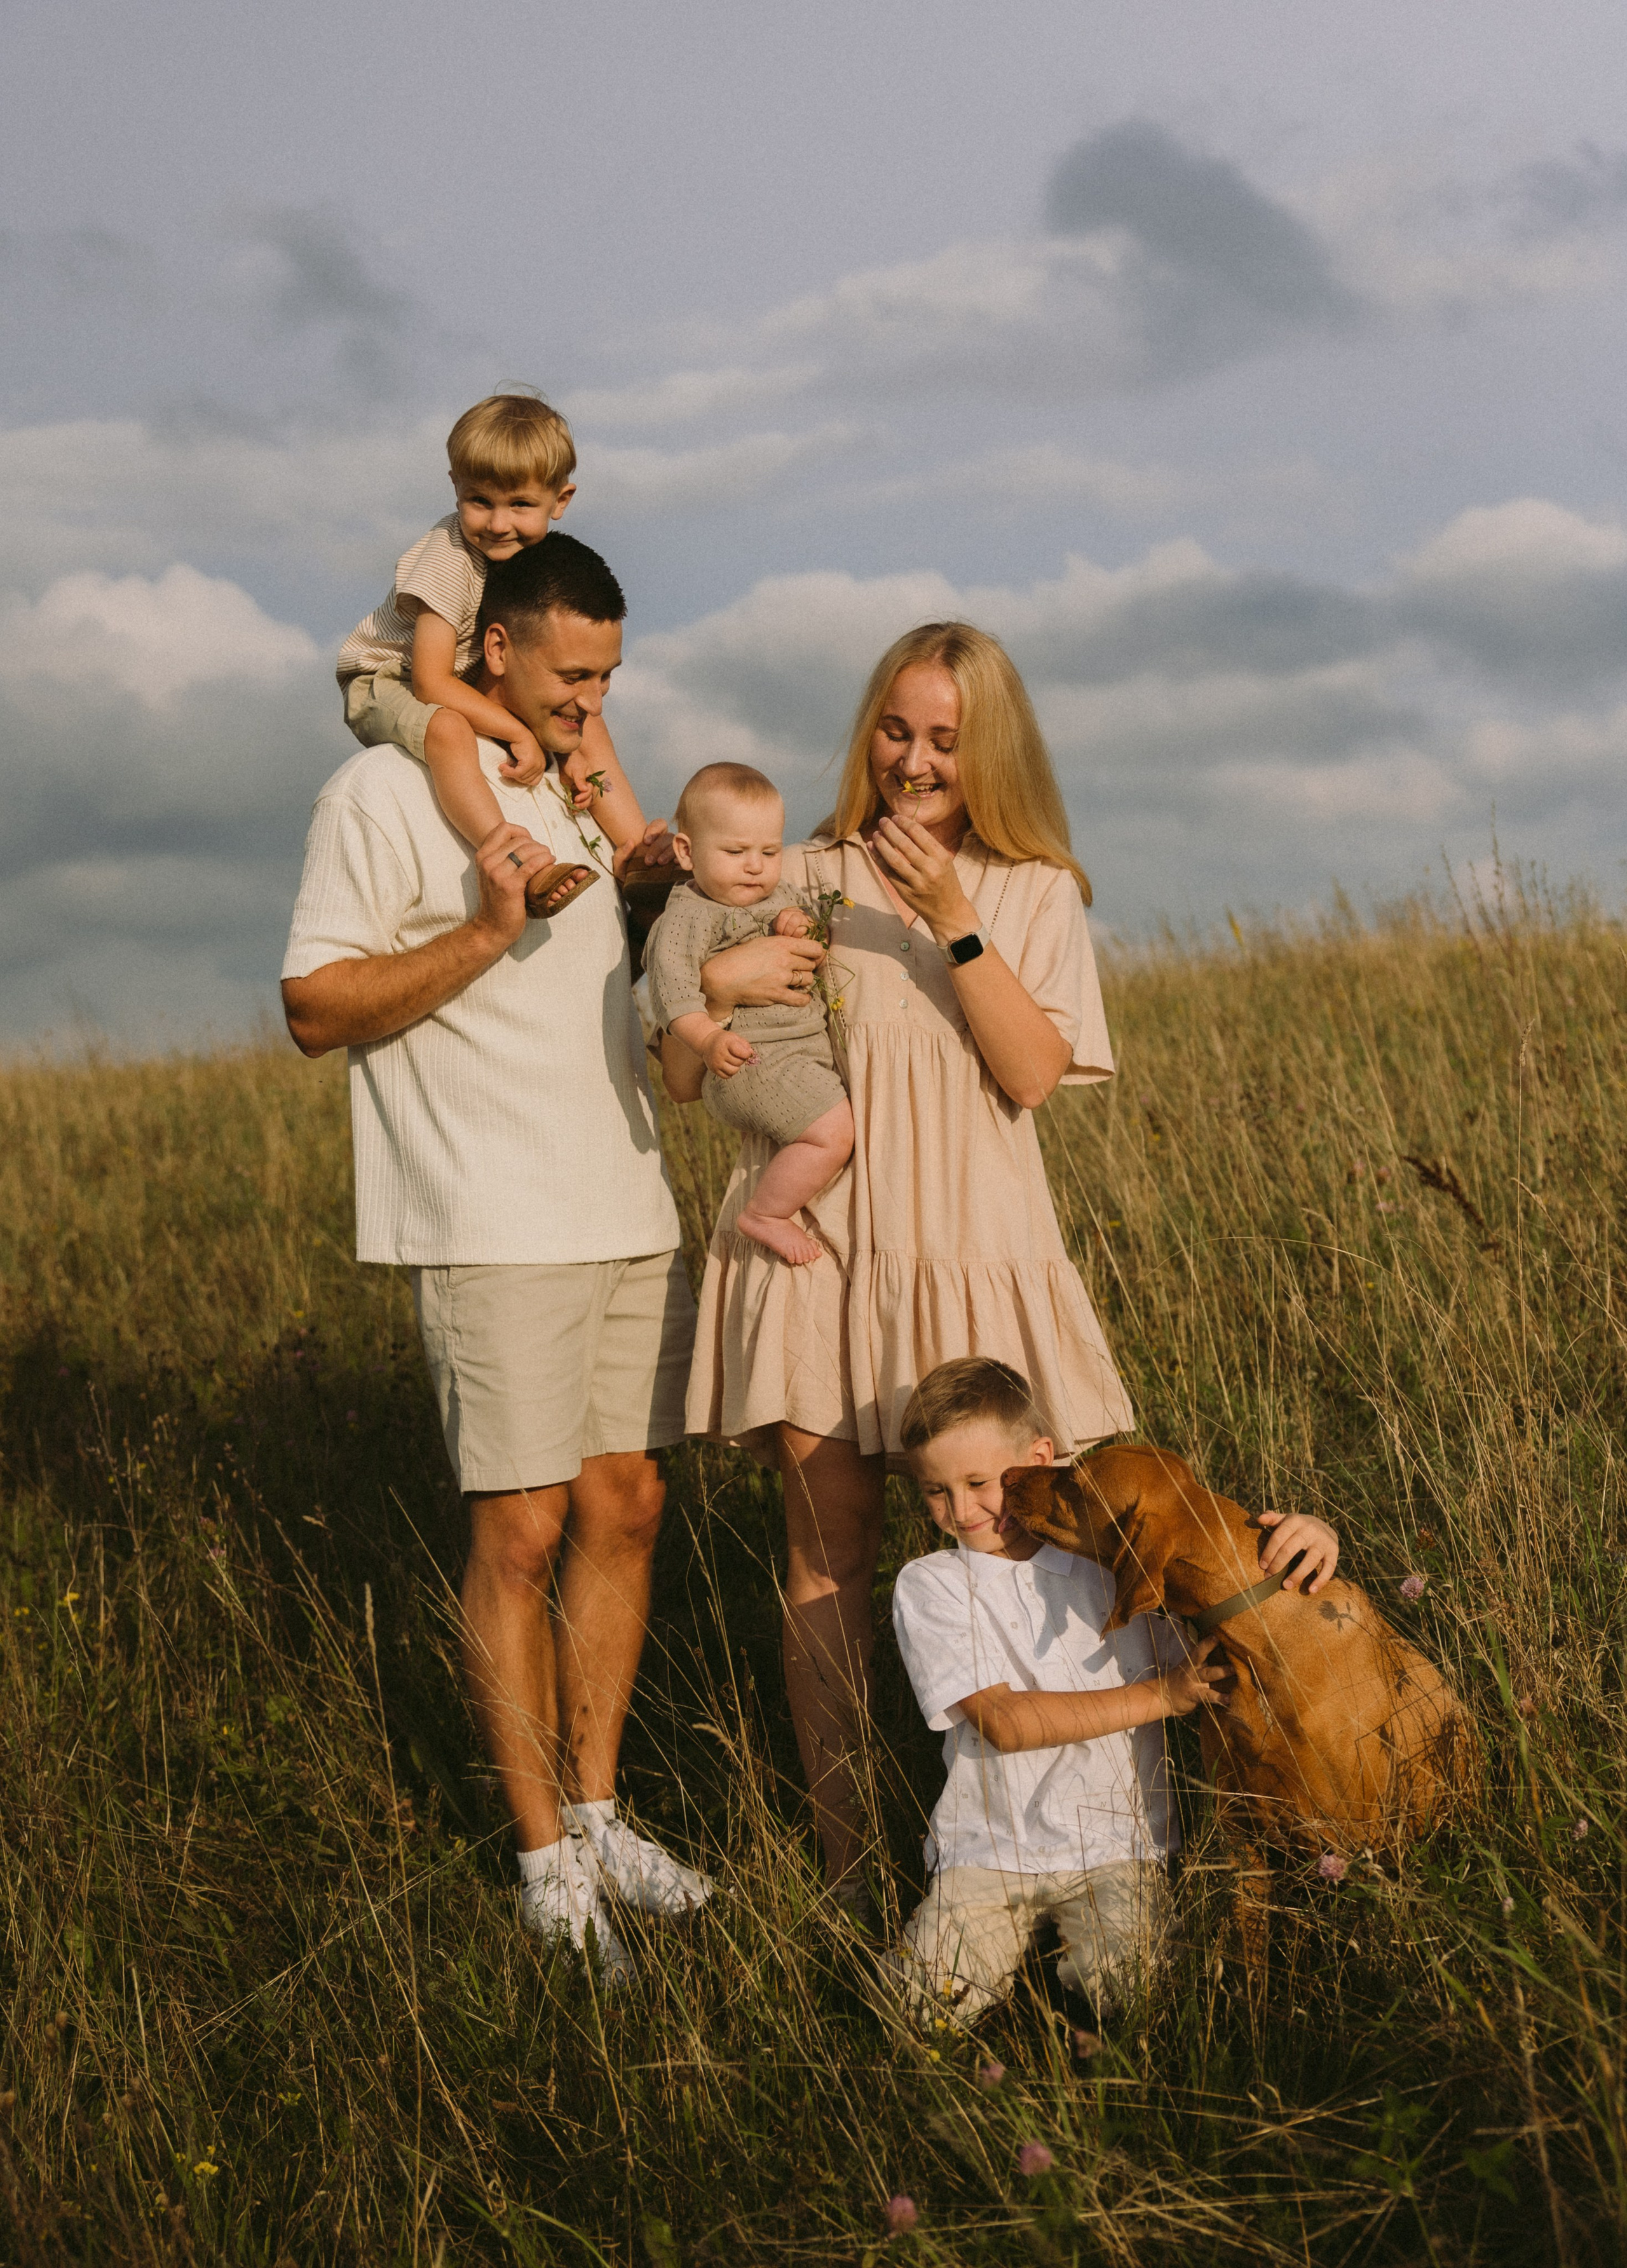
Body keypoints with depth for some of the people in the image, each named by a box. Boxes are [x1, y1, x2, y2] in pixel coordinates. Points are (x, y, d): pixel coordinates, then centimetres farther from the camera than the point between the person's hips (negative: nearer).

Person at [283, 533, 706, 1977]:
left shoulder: (579, 790, 18)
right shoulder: (387, 792, -6)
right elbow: (316, 1008, -11)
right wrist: (486, 930, -20)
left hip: (629, 1210, 7)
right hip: (494, 1228, -7)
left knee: (623, 1509, 8)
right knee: (522, 1534, -5)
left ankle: (597, 1814, 19)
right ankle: (547, 1861, 4)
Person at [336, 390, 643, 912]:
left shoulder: (543, 558, -7)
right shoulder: (449, 558, -29)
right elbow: (432, 683, -30)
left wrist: (568, 747, -17)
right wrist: (522, 734, -31)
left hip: (473, 686, 8)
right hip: (385, 682, -8)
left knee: (590, 729, 3)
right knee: (448, 731, -40)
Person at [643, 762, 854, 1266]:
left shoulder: (780, 895, 15)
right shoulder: (690, 913, -11)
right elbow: (671, 978, -23)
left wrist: (798, 923, 0)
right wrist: (707, 1039, -38)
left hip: (811, 1049, 10)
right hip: (758, 1060, -10)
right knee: (833, 1134, -21)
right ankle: (764, 1215, -6)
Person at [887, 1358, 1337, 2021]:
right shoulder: (929, 1587, -2)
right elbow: (1002, 1720, -12)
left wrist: (1309, 1537, -17)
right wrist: (1161, 1695, -17)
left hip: (1112, 1840, 0)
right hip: (989, 1843, 0)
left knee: (1123, 1978, -26)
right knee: (937, 1997, -20)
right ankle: (1018, 1925, 9)